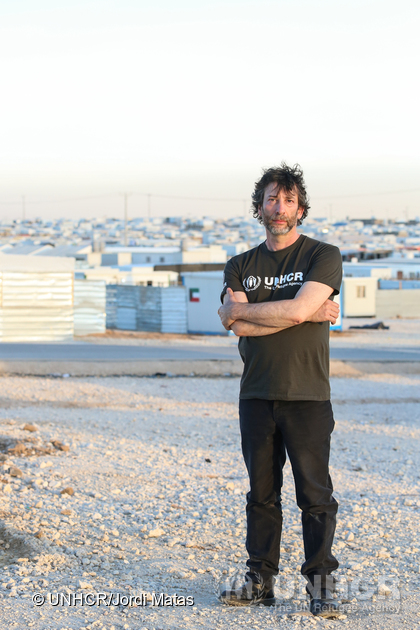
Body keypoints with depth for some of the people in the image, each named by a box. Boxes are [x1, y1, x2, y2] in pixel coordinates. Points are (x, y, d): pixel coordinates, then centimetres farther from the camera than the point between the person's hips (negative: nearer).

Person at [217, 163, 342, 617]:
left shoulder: (323, 256, 1)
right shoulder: (241, 266, 12)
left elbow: (297, 308, -15)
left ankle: (321, 586, 2)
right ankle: (260, 580, 15)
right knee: (261, 493, 8)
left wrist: (242, 309, -3)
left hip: (307, 396, -3)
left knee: (314, 493, -3)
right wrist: (309, 314, -10)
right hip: (256, 394, 4)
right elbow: (239, 327, -5)